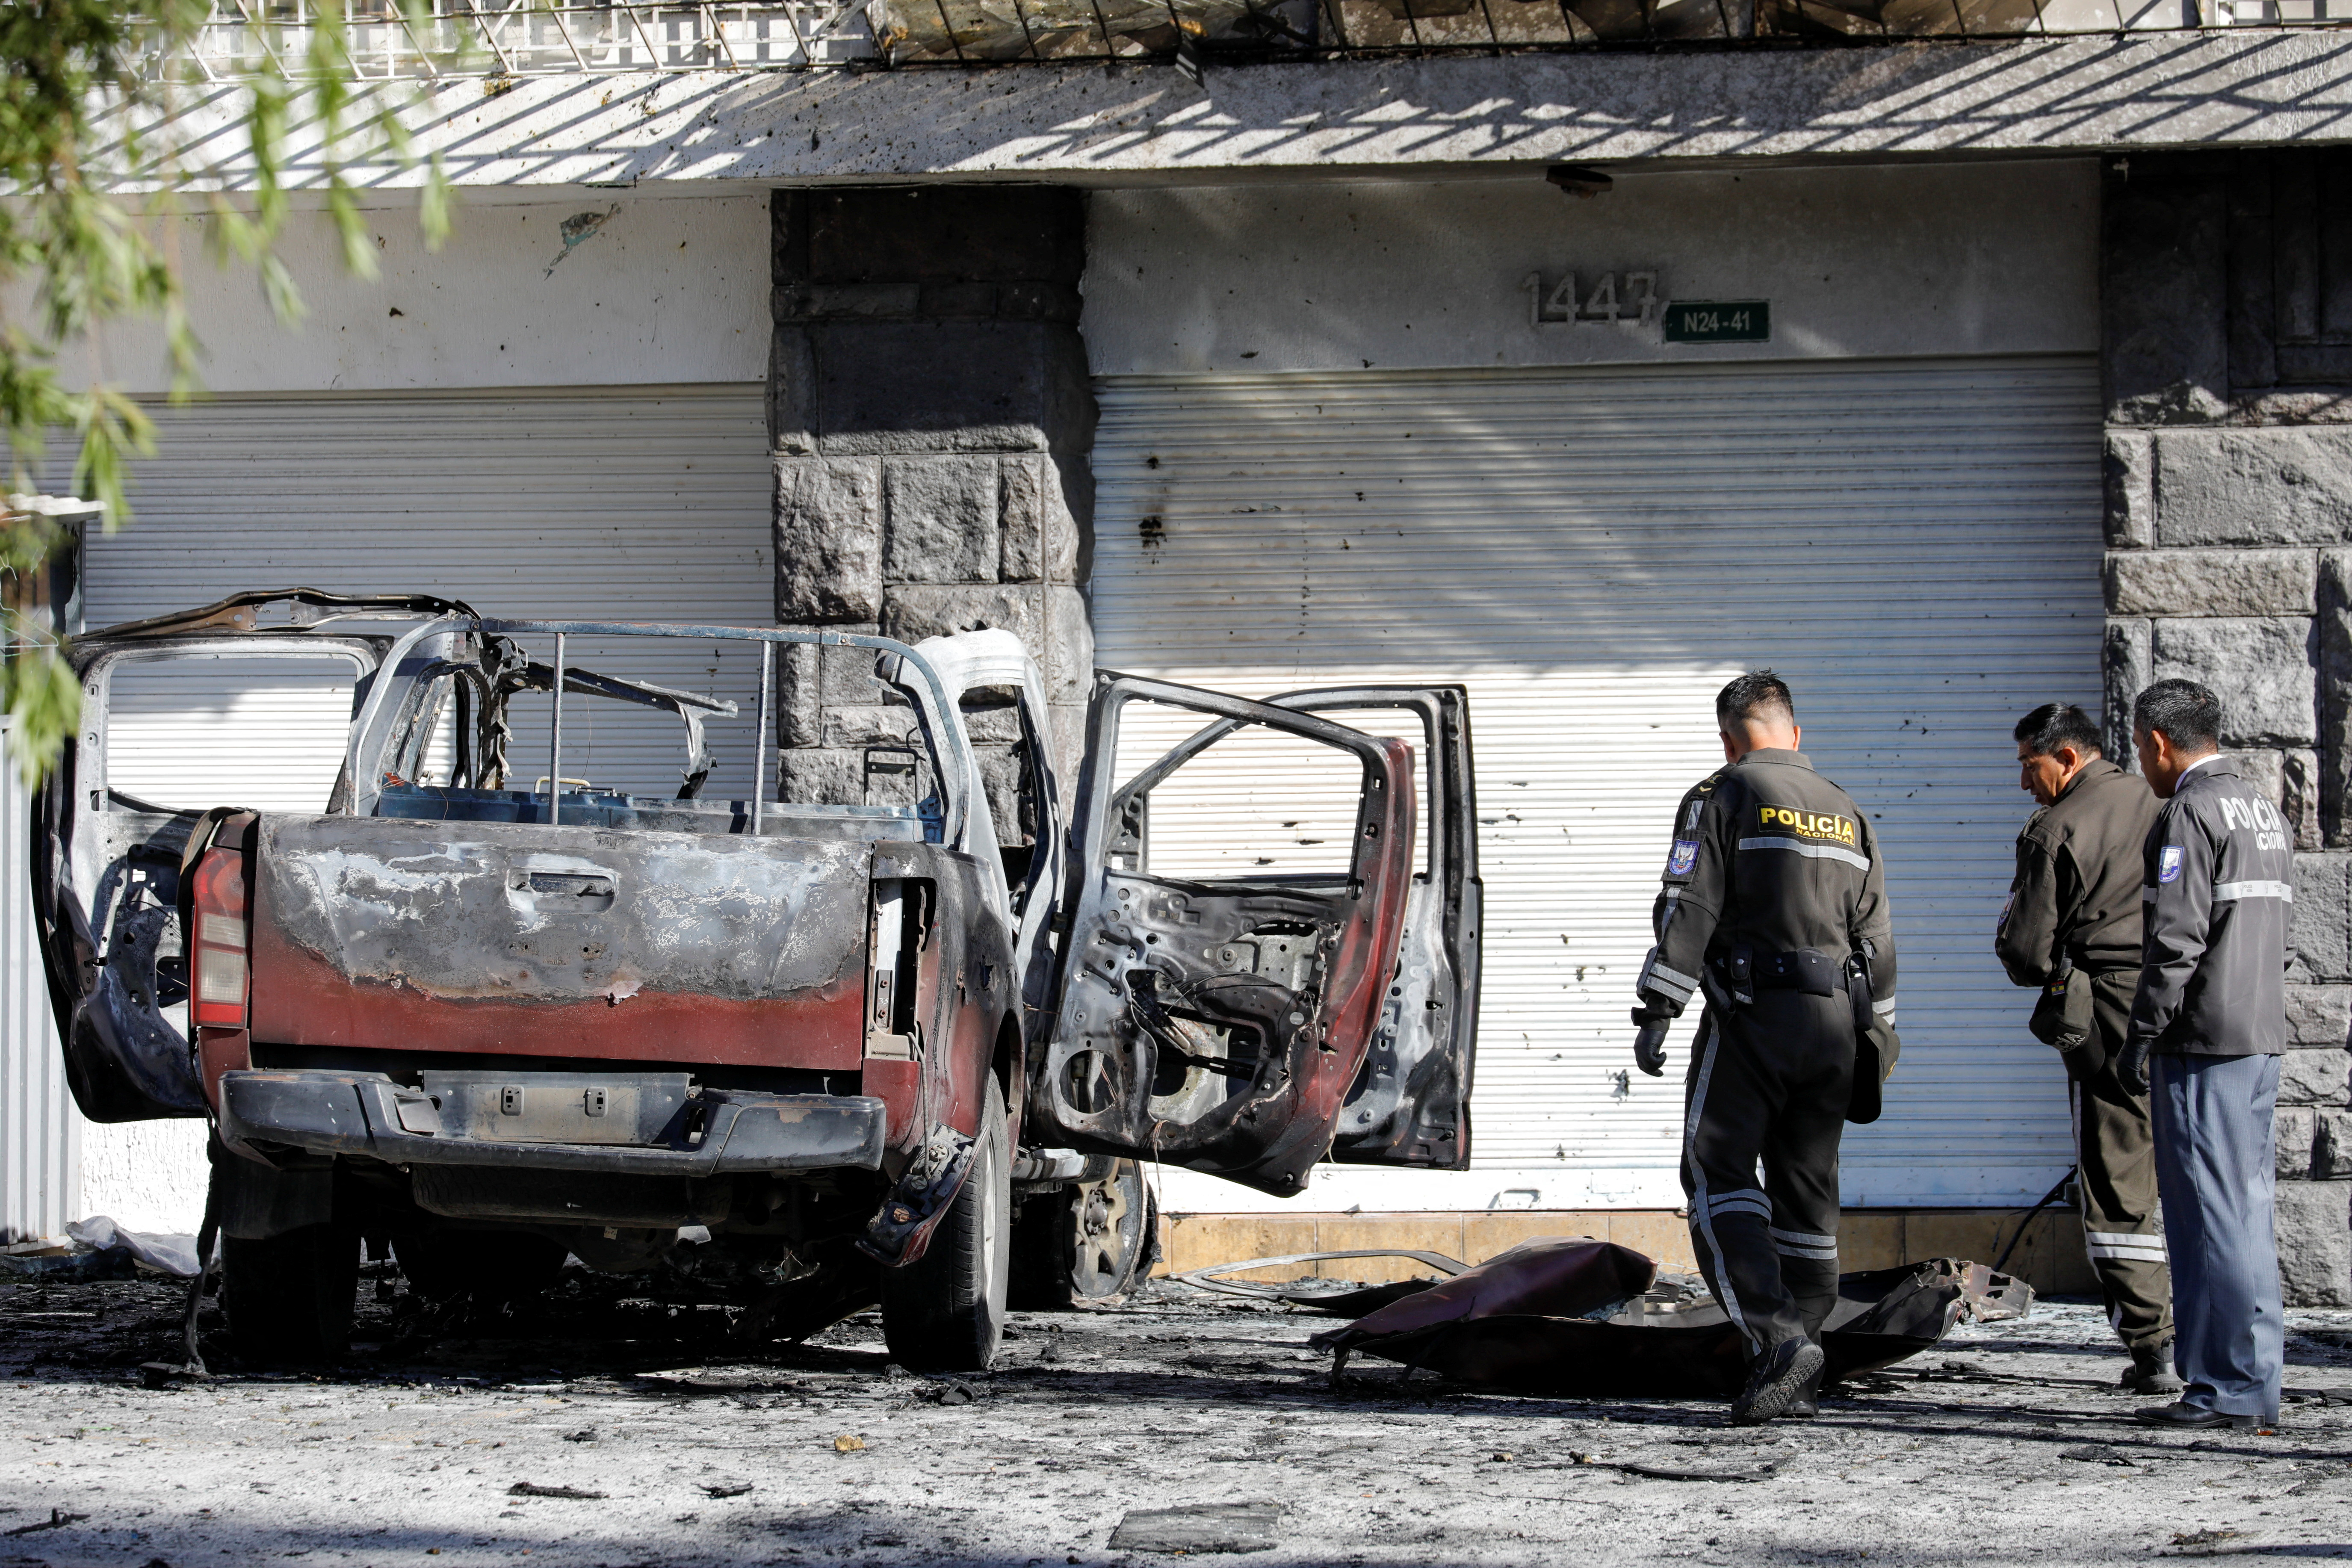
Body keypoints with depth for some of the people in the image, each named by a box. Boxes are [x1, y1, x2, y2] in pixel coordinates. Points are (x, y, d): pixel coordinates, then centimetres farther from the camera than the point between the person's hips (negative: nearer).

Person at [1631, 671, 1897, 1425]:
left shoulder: (1721, 799, -3)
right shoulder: (1846, 813, 16)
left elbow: (1688, 910, -12)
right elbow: (1877, 942, 17)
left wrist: (1656, 1014, -12)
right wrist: (1876, 1049, 22)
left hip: (1751, 1017, -6)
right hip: (1834, 1023, 6)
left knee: (1718, 1178, -4)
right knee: (1806, 1192, 10)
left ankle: (1779, 1340, -21)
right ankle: (1795, 1378, 11)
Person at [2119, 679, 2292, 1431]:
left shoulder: (2189, 814, -11)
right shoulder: (2263, 812, 17)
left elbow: (2177, 938, -18)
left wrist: (2142, 1034, -14)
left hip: (2203, 1042, -9)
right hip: (2261, 1036, 9)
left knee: (2212, 1215, -7)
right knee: (2245, 1212, 11)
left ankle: (2229, 1388, -7)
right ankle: (2251, 1387, 14)